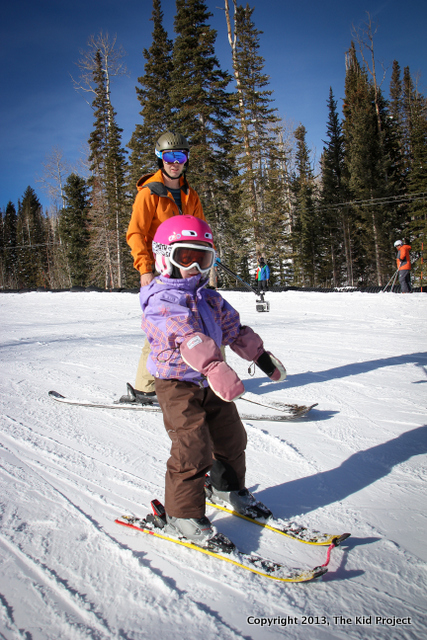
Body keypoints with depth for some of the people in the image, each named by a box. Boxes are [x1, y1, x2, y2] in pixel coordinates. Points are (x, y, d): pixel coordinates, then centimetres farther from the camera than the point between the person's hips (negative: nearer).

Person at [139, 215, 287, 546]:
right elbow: (188, 338, -34)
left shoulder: (210, 299, 10)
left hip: (211, 383, 8)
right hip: (178, 385, -8)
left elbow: (234, 327, 17)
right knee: (193, 450, -9)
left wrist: (260, 354, 11)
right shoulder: (162, 302, -18)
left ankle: (229, 490, 41)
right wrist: (216, 368, -47)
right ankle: (183, 513, 10)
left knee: (231, 438, 17)